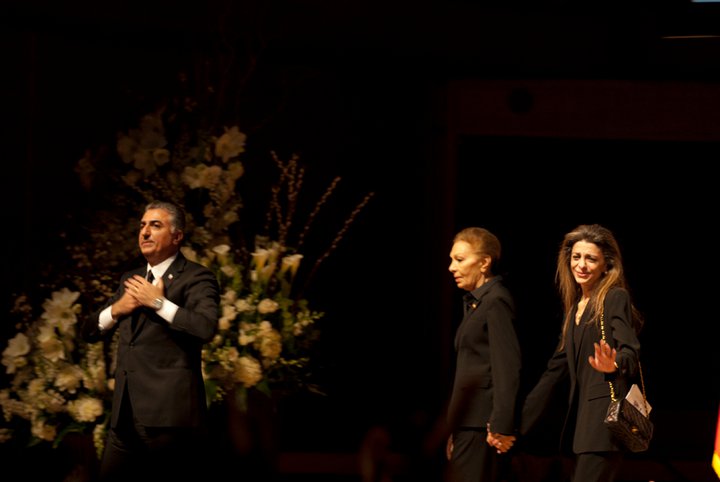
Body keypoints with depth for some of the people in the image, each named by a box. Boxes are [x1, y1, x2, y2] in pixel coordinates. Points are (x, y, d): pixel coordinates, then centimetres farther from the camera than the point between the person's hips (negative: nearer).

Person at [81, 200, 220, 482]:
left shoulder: (196, 278, -3)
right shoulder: (130, 280, 21)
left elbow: (206, 327, -21)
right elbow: (89, 331, 21)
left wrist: (158, 302, -15)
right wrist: (116, 310, 1)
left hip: (169, 414, -7)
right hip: (126, 415, 7)